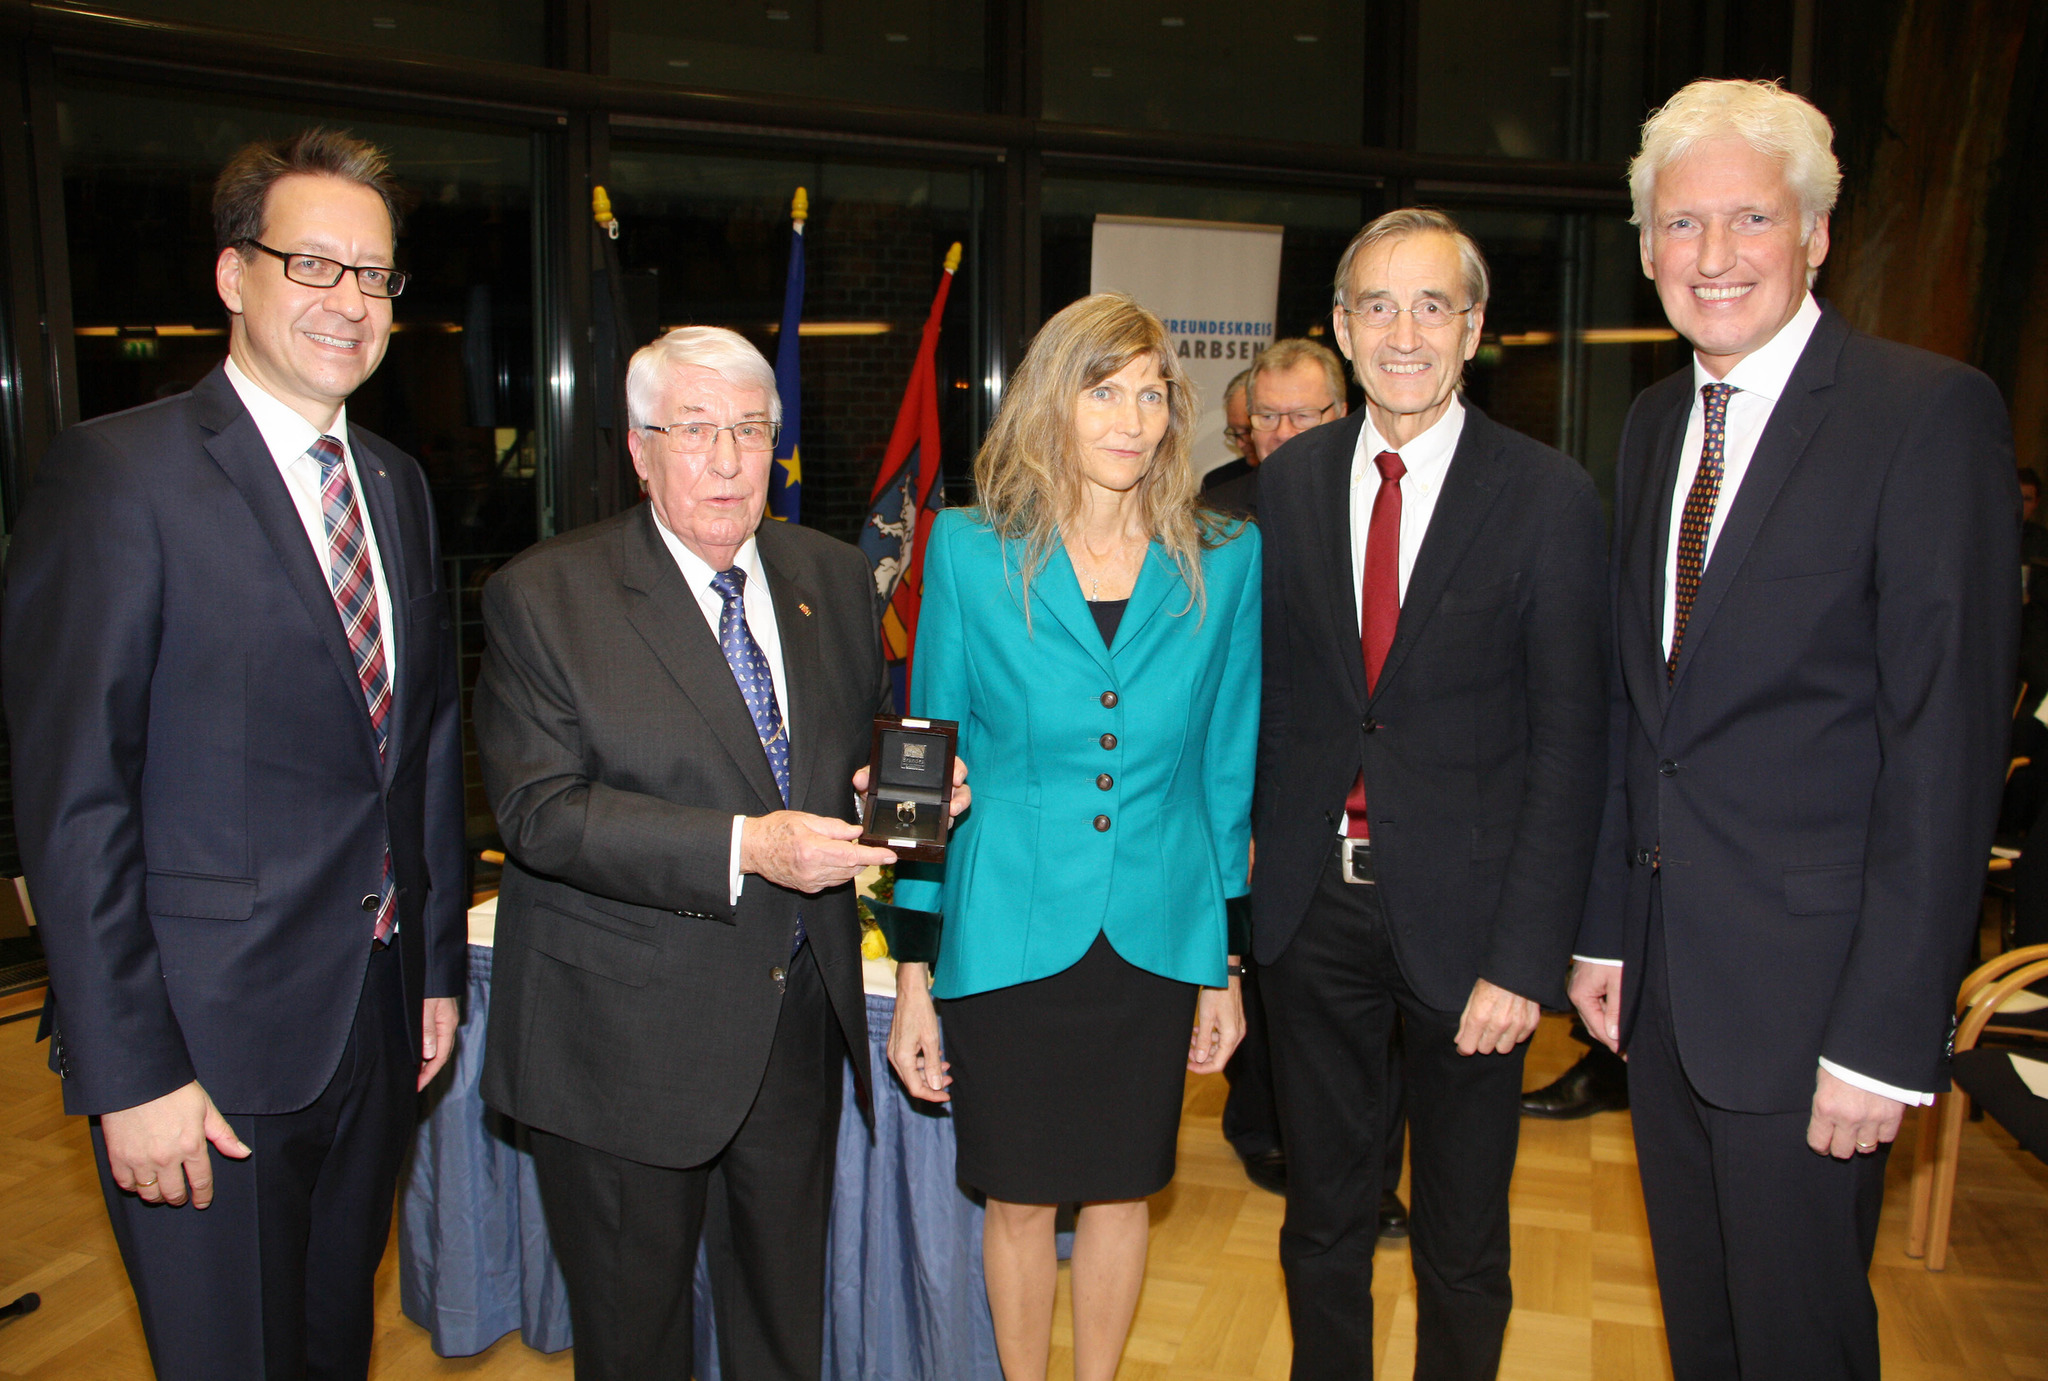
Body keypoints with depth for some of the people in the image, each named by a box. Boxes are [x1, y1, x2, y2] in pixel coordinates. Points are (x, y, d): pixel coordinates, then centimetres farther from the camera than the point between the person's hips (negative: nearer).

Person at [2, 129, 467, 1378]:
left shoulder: (400, 486, 9)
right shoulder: (119, 476, -12)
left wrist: (440, 967, 12)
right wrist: (131, 1074, -16)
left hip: (377, 1029, 6)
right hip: (209, 1041, -6)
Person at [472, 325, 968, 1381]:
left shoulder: (834, 577, 4)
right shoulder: (543, 598, -11)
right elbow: (542, 811, -18)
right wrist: (743, 847, -29)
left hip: (802, 1011, 4)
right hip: (626, 1037, -4)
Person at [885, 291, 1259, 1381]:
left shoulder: (1224, 561, 0)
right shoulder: (971, 551, -5)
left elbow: (1225, 768, 5)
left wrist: (1225, 965, 7)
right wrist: (913, 978, -3)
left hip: (1156, 937, 2)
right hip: (1009, 934, -1)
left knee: (1121, 1190, 16)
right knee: (1019, 1200, 14)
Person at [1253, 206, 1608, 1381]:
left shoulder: (1548, 497, -8)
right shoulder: (1289, 482, 3)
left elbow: (1570, 740, -10)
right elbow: (1269, 691, 6)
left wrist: (1527, 956, -15)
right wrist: (1254, 852, -1)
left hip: (1461, 910, -2)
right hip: (1313, 903, 3)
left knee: (1463, 1244, 17)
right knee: (1324, 1217, 20)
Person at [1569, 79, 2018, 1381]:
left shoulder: (1932, 412, -12)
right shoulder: (1655, 421, 9)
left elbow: (1947, 738, -17)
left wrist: (1887, 1036, -18)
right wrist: (1605, 929, 9)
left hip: (1807, 981, -6)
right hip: (1664, 972, 6)